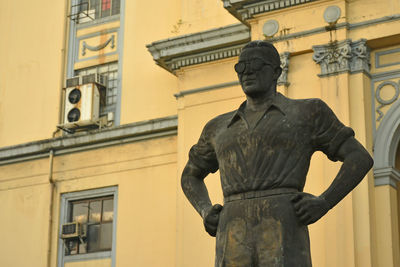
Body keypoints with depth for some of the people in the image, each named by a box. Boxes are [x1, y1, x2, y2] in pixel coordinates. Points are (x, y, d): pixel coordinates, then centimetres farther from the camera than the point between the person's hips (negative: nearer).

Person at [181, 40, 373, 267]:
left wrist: (324, 203, -7)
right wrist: (206, 213, 15)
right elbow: (190, 176, 37)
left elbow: (361, 158, 8)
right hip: (235, 243, 4)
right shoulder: (221, 127, 24)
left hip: (283, 239, -4)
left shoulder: (306, 113, 12)